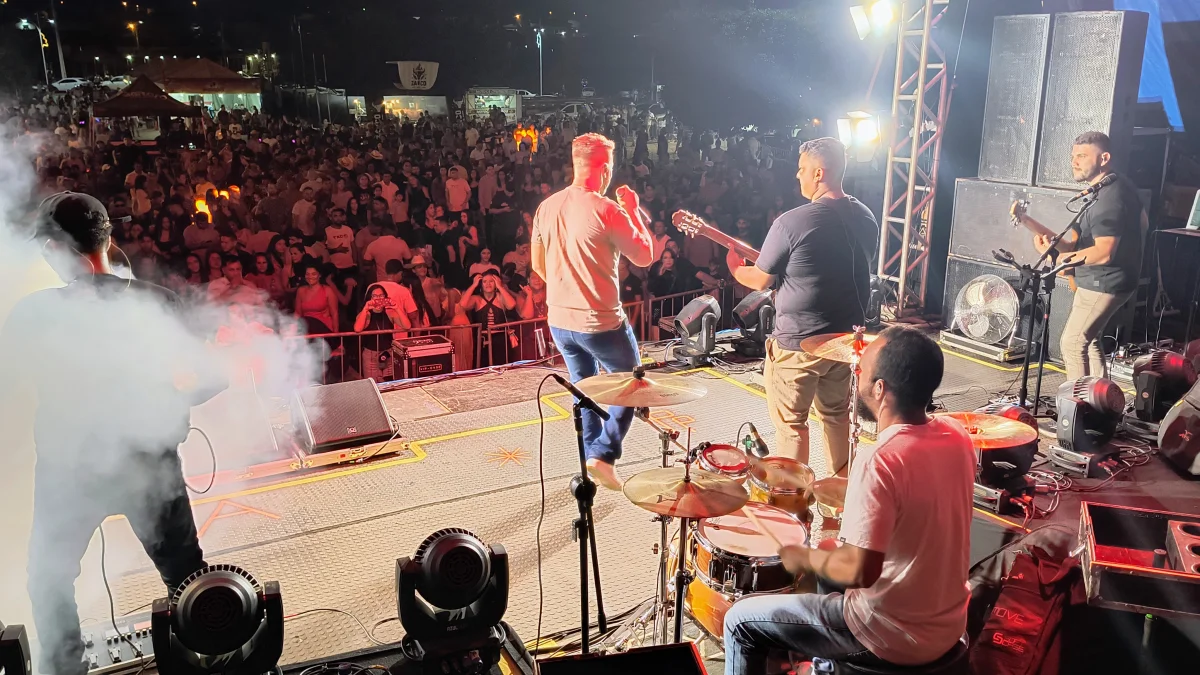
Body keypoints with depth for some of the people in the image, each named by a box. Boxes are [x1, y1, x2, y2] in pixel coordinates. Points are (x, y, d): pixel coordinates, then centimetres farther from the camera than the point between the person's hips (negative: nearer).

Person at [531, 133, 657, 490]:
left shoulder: (546, 207, 1)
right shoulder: (607, 210, -19)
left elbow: (538, 263, 12)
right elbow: (645, 256, -8)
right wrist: (633, 210, 3)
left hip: (559, 320, 6)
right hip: (601, 322, -6)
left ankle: (592, 455, 30)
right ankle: (603, 454, 5)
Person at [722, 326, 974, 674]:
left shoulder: (879, 461, -29)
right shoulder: (957, 436, -5)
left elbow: (860, 571, -30)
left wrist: (805, 557, -14)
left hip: (894, 636, -8)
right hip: (948, 625, 8)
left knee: (742, 621, 6)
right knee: (831, 565, 33)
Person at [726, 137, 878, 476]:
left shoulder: (792, 222, -20)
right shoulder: (865, 218, 1)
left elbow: (760, 280, -11)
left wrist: (735, 267, 11)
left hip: (797, 344, -7)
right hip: (846, 338, 7)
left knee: (790, 423, 8)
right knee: (837, 414, 22)